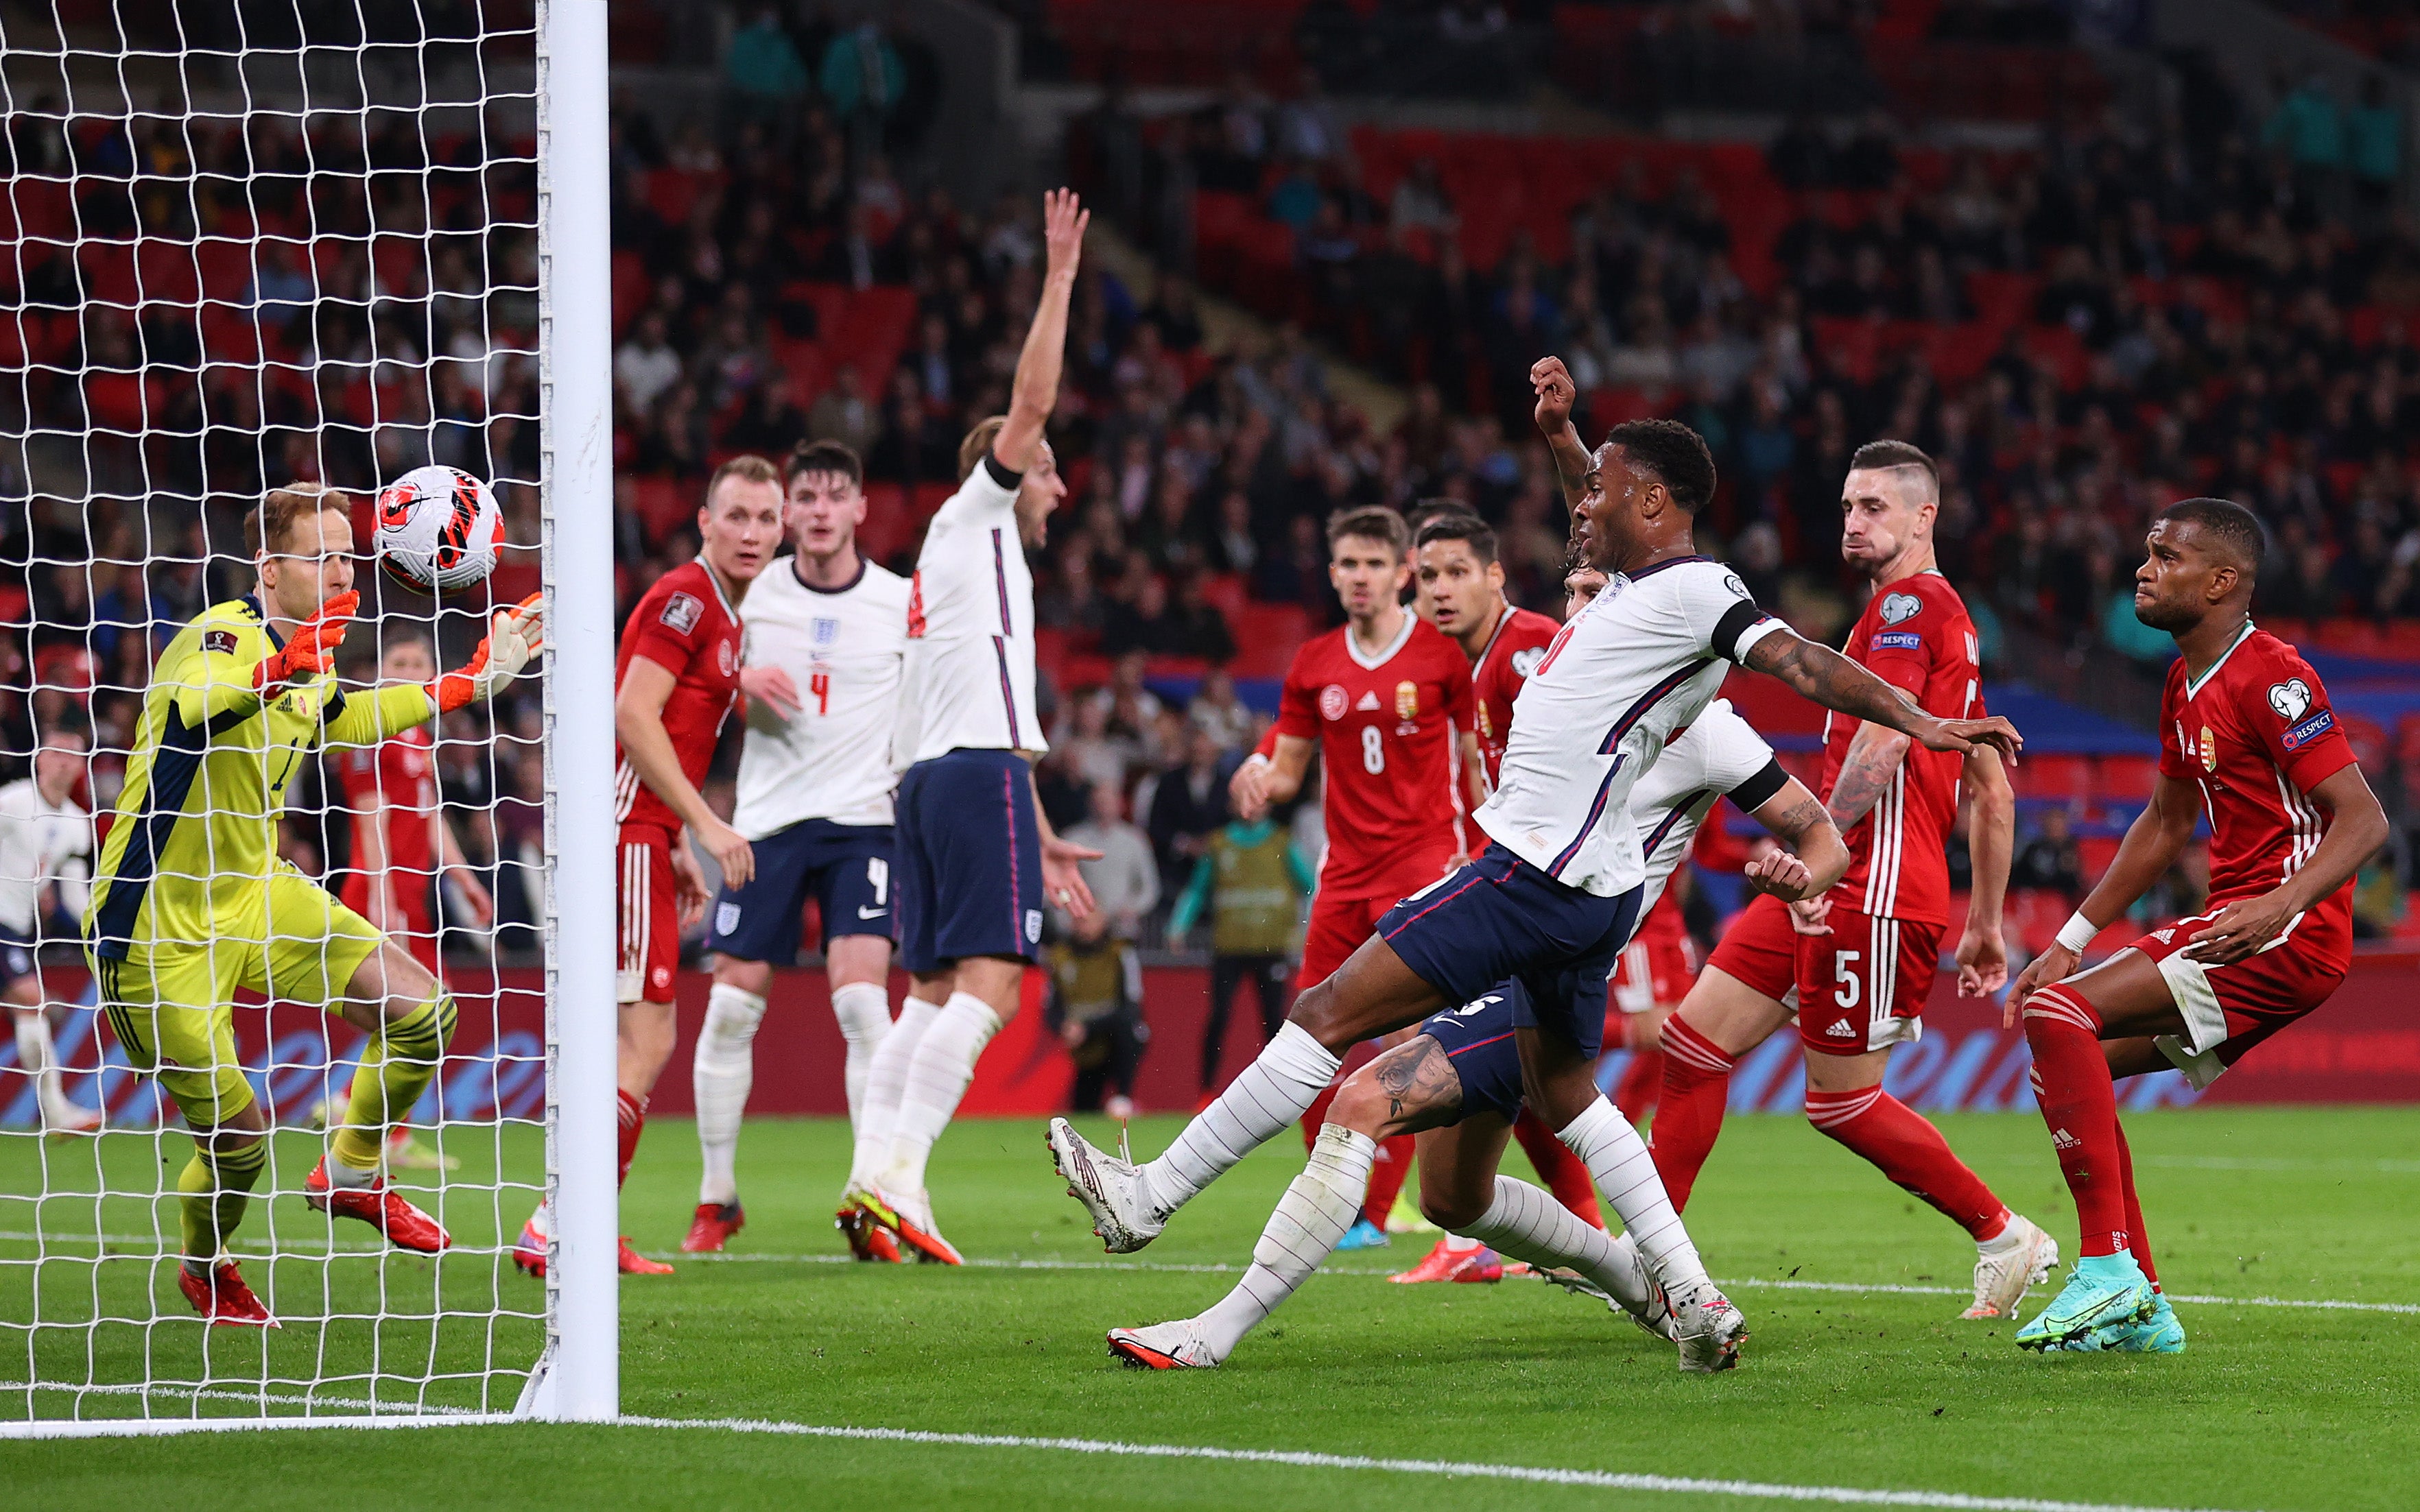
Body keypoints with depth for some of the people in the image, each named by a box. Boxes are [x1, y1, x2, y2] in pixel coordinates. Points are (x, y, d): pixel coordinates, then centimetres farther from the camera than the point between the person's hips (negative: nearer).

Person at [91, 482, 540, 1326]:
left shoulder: (310, 661, 3)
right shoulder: (225, 638, -23)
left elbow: (344, 720, 27)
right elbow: (194, 701, -48)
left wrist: (476, 680, 26)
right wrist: (284, 664, -68)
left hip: (254, 893, 8)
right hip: (155, 924, -8)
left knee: (423, 1012, -2)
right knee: (237, 1143, -4)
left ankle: (350, 1175, 23)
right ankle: (205, 1273, 29)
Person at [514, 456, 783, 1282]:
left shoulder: (721, 615, 21)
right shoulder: (685, 596, -10)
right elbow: (634, 715, -19)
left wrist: (681, 851, 23)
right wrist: (705, 823, -19)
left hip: (643, 834, 10)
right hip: (623, 832, -10)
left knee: (640, 1042, 12)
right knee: (645, 1043, -14)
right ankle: (554, 1228, -16)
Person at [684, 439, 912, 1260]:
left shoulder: (903, 603, 1)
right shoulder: (753, 595, 3)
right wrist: (740, 678, -9)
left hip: (863, 818, -2)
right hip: (766, 820, 2)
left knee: (862, 998, -17)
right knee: (731, 1006, 0)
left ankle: (871, 1193, -19)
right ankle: (717, 1196, 15)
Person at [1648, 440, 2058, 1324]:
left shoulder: (1909, 602, -8)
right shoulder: (1946, 619, 22)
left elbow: (1884, 738, -21)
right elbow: (1994, 793, 23)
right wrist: (1985, 926, 23)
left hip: (1873, 887, -10)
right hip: (1835, 890, 10)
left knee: (1841, 1103, -3)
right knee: (1692, 1042, 4)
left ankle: (2006, 1239, 10)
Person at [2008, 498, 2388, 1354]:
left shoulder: (2271, 680, -14)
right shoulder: (2187, 686, 16)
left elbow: (2363, 820, -20)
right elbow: (2166, 826, 28)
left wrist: (2280, 906, -35)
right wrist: (2069, 944, 25)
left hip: (2289, 935, -10)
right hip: (2230, 929, 10)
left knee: (2057, 1016, -21)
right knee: (2072, 1055, 9)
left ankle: (2108, 1268, -21)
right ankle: (2139, 1312, 9)